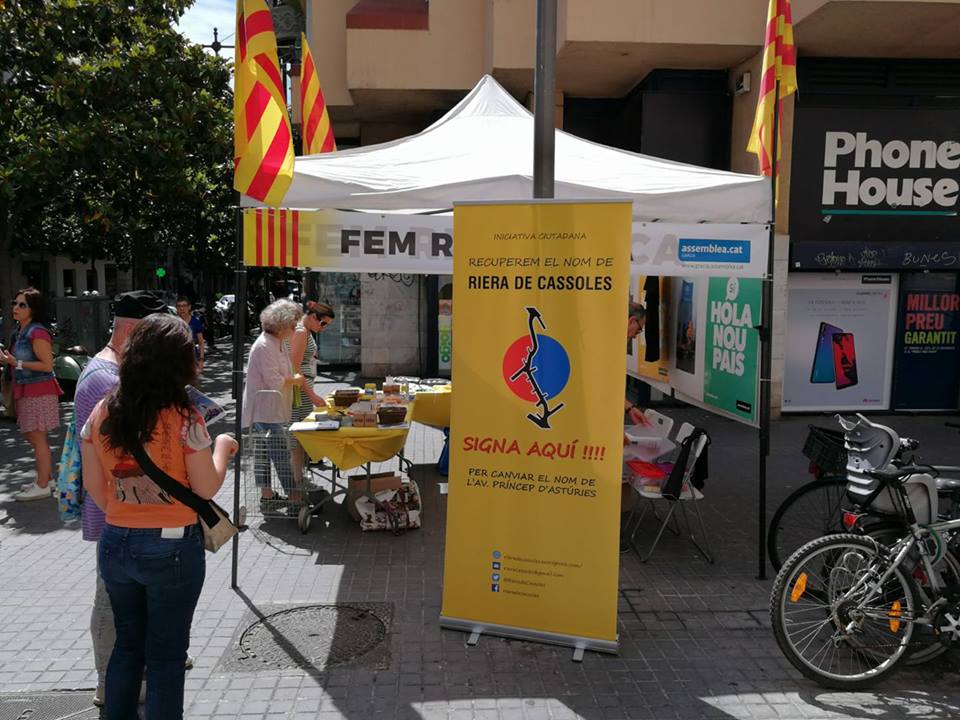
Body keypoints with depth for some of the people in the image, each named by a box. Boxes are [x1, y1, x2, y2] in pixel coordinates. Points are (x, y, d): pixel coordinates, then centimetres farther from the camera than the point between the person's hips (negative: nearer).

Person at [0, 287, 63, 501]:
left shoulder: (37, 332, -16)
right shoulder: (21, 332, 13)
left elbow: (47, 365, -20)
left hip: (39, 391, -10)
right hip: (26, 391, 10)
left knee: (38, 438, -5)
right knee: (31, 436, 16)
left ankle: (42, 487, 1)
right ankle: (46, 477, 26)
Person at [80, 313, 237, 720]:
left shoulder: (101, 413, -3)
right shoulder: (185, 419, -18)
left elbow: (92, 484, 4)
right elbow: (206, 489, -11)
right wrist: (223, 448, 4)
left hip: (115, 544, 5)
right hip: (172, 548, -5)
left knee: (127, 644, 23)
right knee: (166, 654, 11)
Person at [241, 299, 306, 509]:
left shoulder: (277, 343, 13)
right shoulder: (264, 346, -19)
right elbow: (274, 381, -23)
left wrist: (295, 380, 9)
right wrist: (294, 380, -8)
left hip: (274, 410, 10)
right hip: (266, 411, -10)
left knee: (264, 453, 14)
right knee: (281, 453, -6)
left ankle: (267, 496, 20)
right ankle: (293, 494, -1)